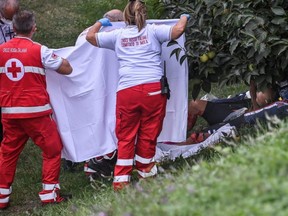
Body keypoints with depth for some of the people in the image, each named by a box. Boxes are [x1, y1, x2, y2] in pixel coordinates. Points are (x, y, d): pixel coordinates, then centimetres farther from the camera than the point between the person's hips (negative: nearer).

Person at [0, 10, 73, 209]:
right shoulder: (39, 51, -9)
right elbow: (67, 69, -5)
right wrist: (59, 59, 15)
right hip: (36, 111, -4)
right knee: (52, 150, 10)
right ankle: (49, 193, 7)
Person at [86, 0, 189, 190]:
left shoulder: (118, 35, 14)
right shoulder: (153, 31, 7)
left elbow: (90, 36, 22)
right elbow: (177, 30, -6)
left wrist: (100, 23, 41)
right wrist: (184, 17, 15)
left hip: (126, 91, 1)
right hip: (154, 89, -1)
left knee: (126, 137, 6)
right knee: (148, 134, 8)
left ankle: (121, 180, 2)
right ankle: (145, 171, 19)